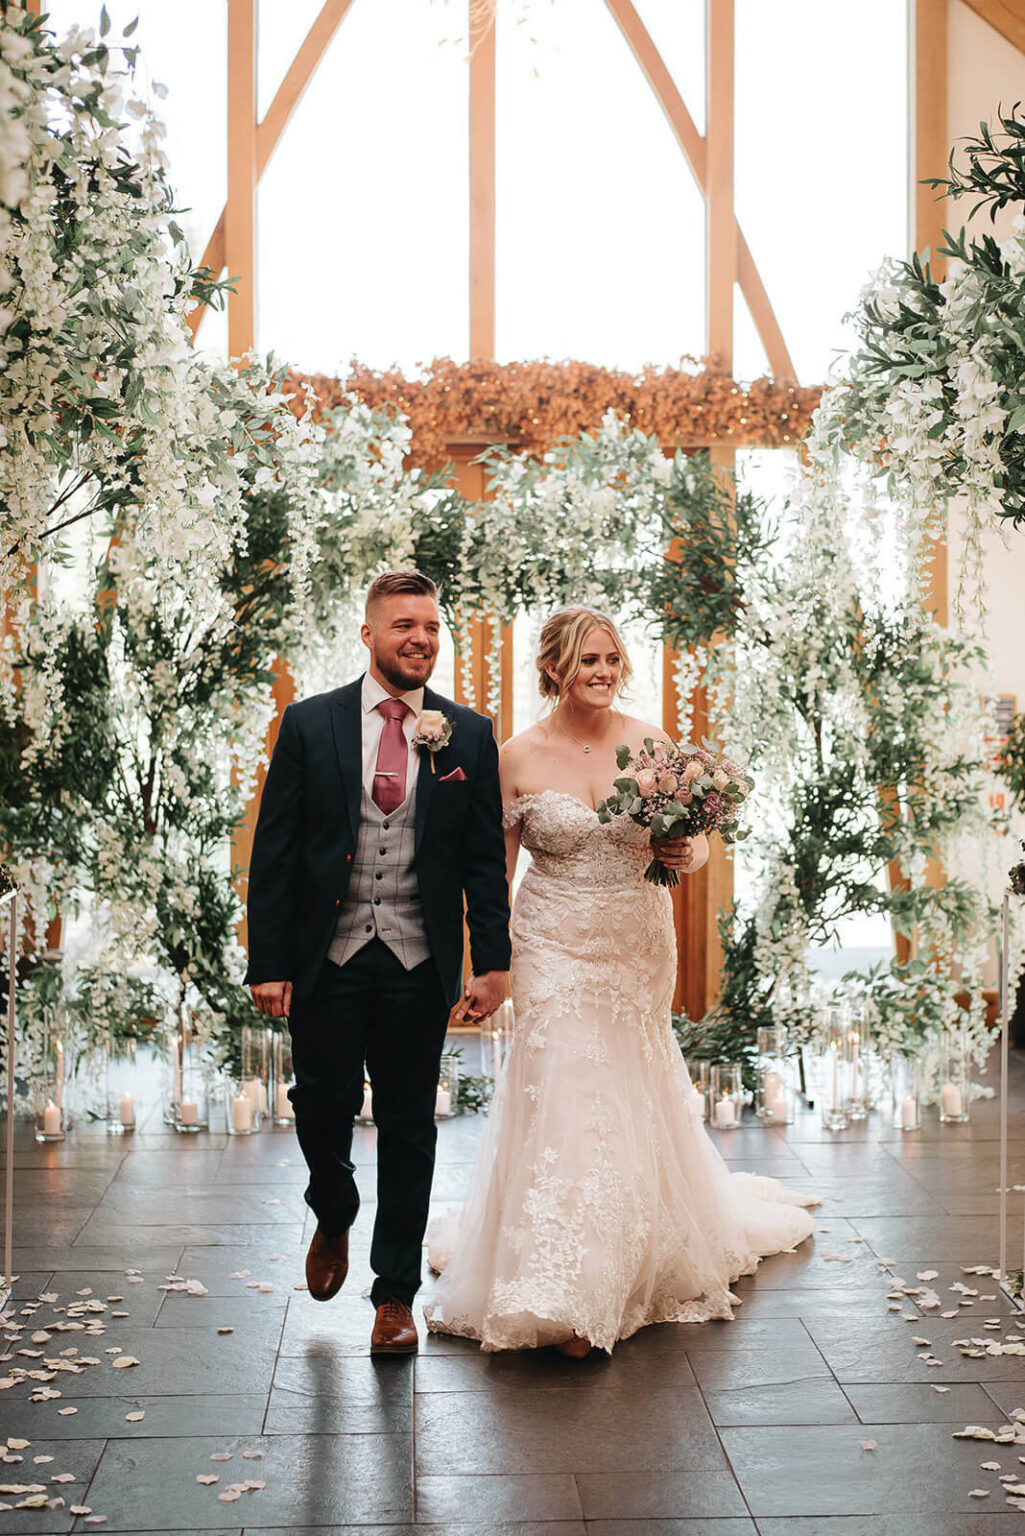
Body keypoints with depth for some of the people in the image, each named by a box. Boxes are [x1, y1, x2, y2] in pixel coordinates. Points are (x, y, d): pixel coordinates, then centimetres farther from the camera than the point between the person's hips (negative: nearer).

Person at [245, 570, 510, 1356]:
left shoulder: (470, 735, 3)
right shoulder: (310, 724, 1)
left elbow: (485, 861, 5)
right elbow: (274, 852, 0)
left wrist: (494, 964, -1)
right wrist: (268, 964, -6)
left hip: (418, 964, 1)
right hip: (327, 958, 0)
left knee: (409, 1128, 6)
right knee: (323, 1106, 4)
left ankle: (396, 1293, 20)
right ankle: (334, 1219, 37)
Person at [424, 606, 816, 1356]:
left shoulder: (649, 741, -2)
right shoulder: (519, 757, -7)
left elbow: (694, 838, 6)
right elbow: (496, 868, 0)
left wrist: (687, 855, -17)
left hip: (640, 947, 3)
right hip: (557, 950, -2)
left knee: (636, 1096, 14)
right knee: (565, 1101, -7)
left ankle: (644, 1259, 36)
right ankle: (565, 1297, 1)